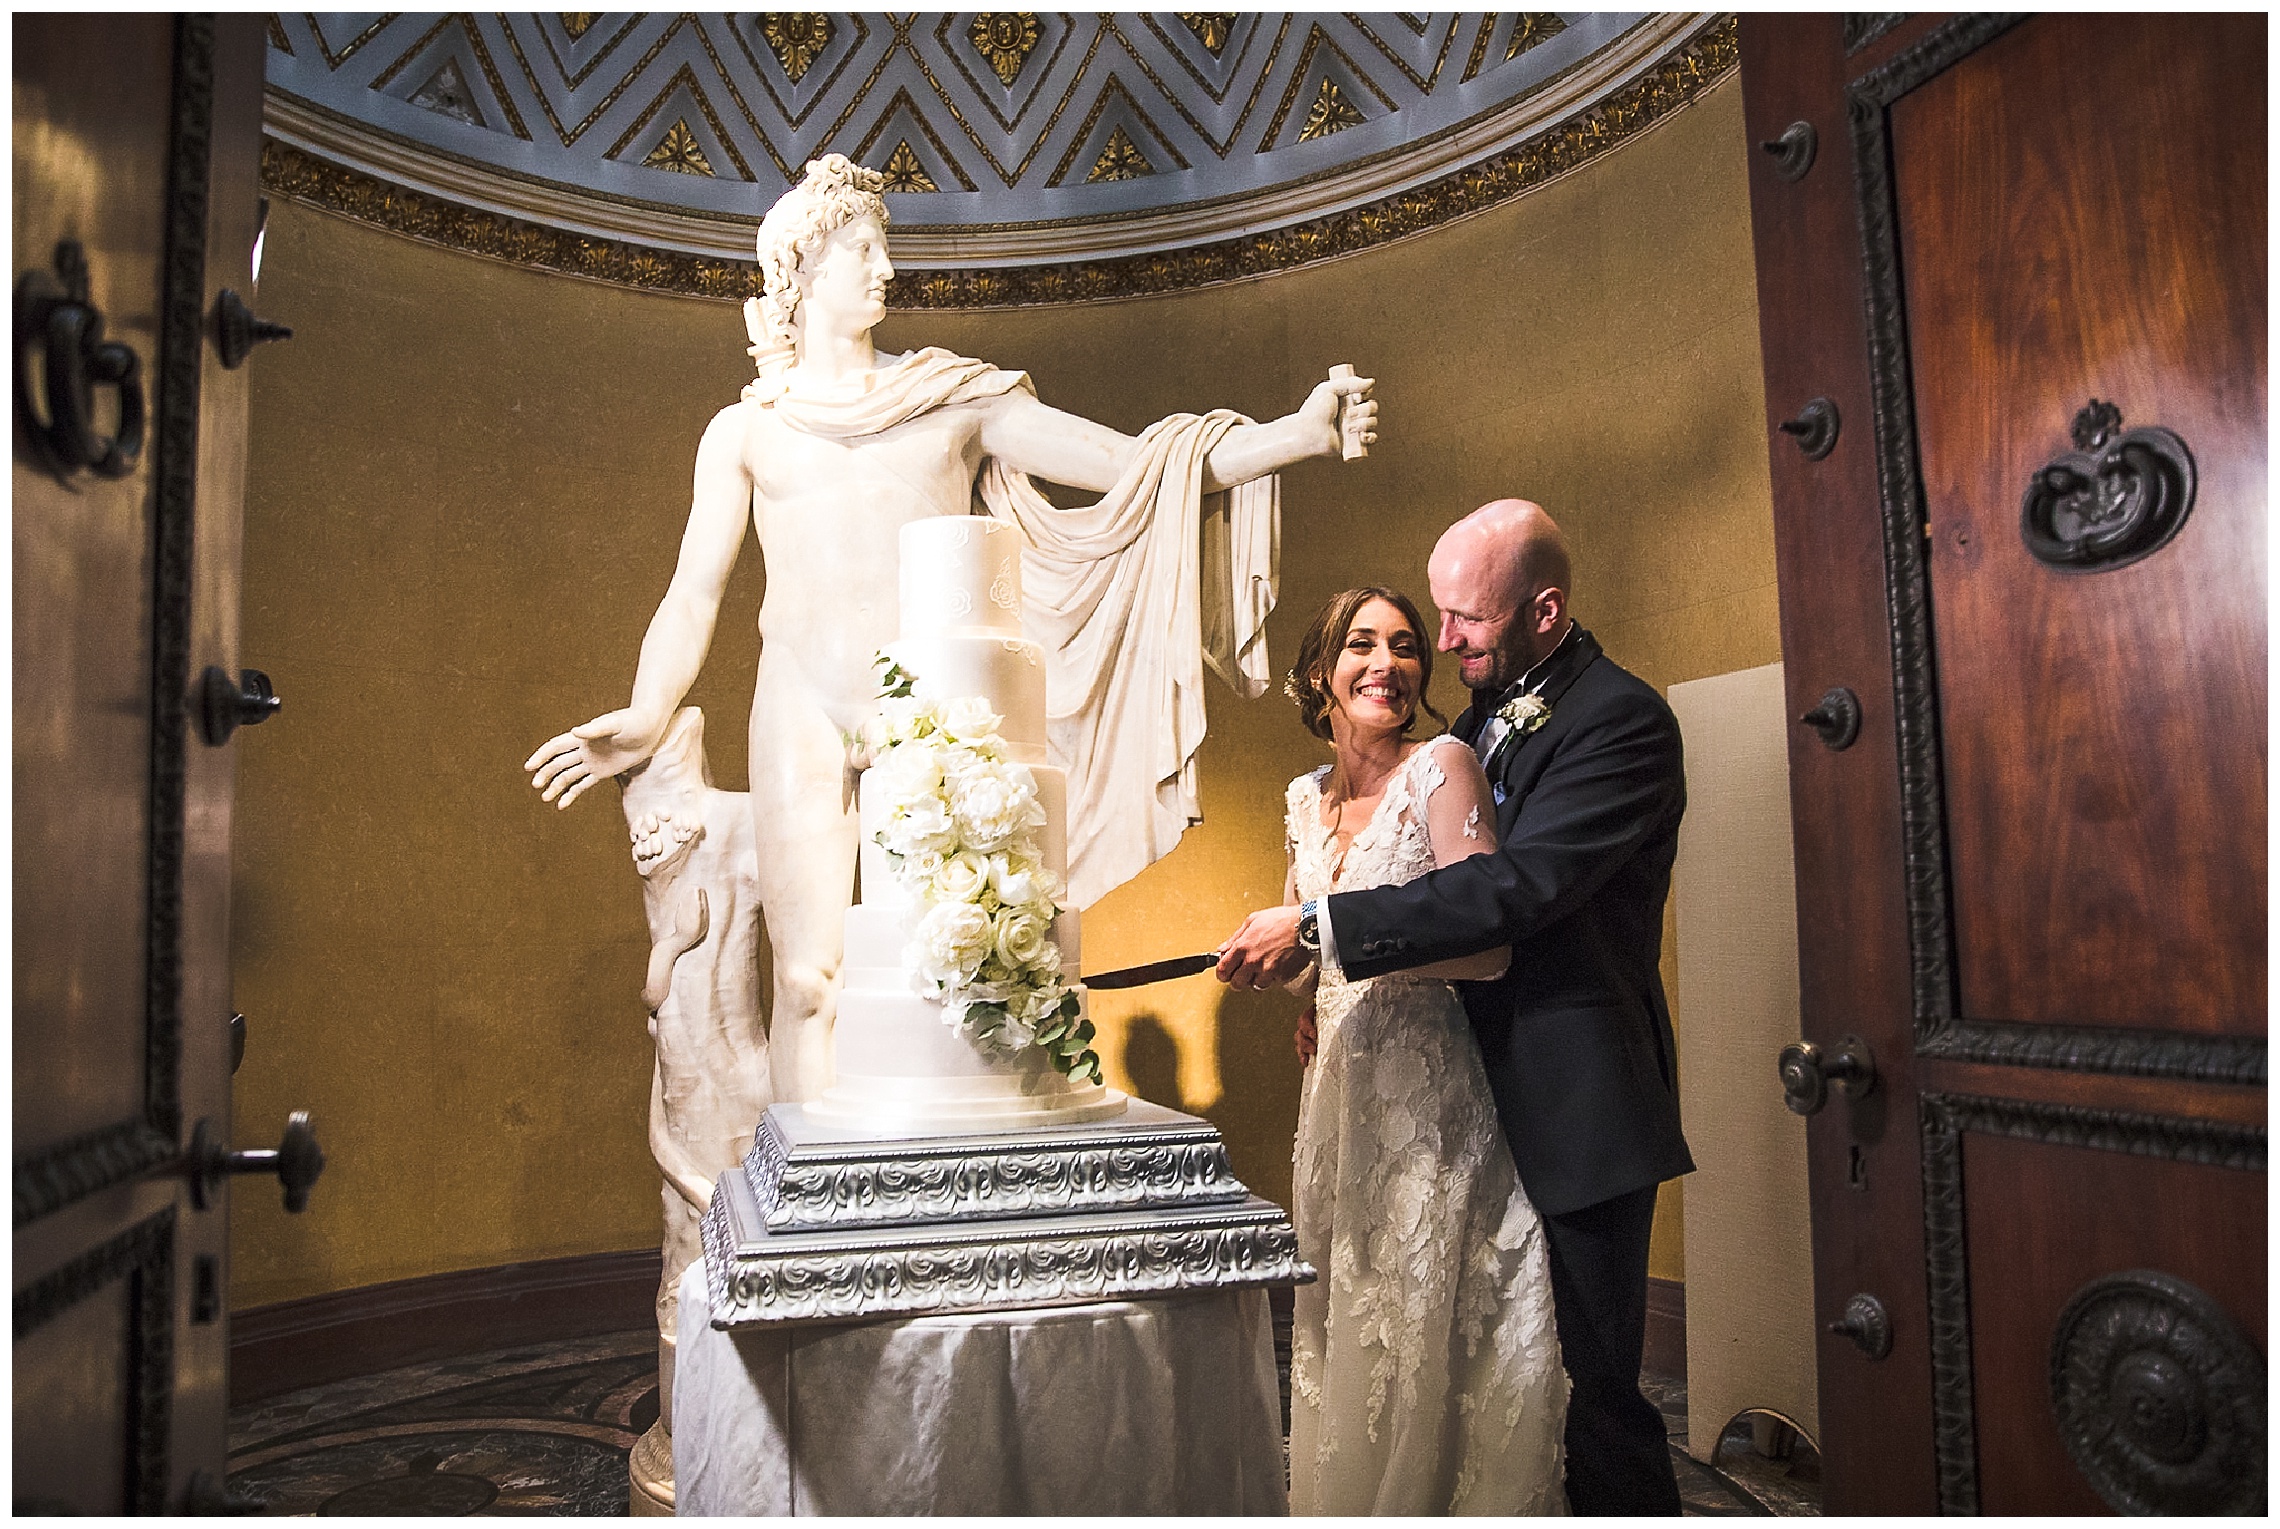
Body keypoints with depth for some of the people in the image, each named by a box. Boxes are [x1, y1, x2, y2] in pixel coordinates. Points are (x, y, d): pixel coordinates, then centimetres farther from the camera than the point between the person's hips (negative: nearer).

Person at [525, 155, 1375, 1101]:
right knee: (811, 973, -8)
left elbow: (1135, 466, 7)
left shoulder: (959, 402, 15)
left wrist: (1300, 434, -3)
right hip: (809, 717, 0)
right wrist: (645, 721, -7)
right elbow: (694, 595, 11)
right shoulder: (746, 431, 16)